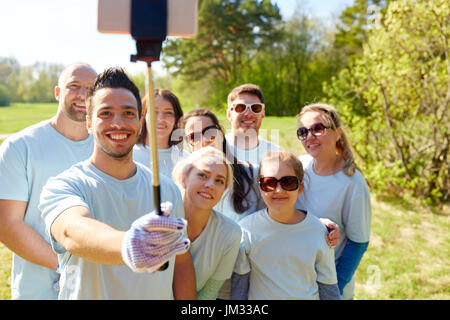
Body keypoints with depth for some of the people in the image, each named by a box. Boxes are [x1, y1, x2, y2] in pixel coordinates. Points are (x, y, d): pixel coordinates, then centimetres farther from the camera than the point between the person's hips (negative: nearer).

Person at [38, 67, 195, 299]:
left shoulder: (166, 188, -3)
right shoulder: (62, 187, -18)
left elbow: (182, 263, 1)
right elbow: (73, 232, -38)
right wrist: (127, 245, -56)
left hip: (159, 295, 4)